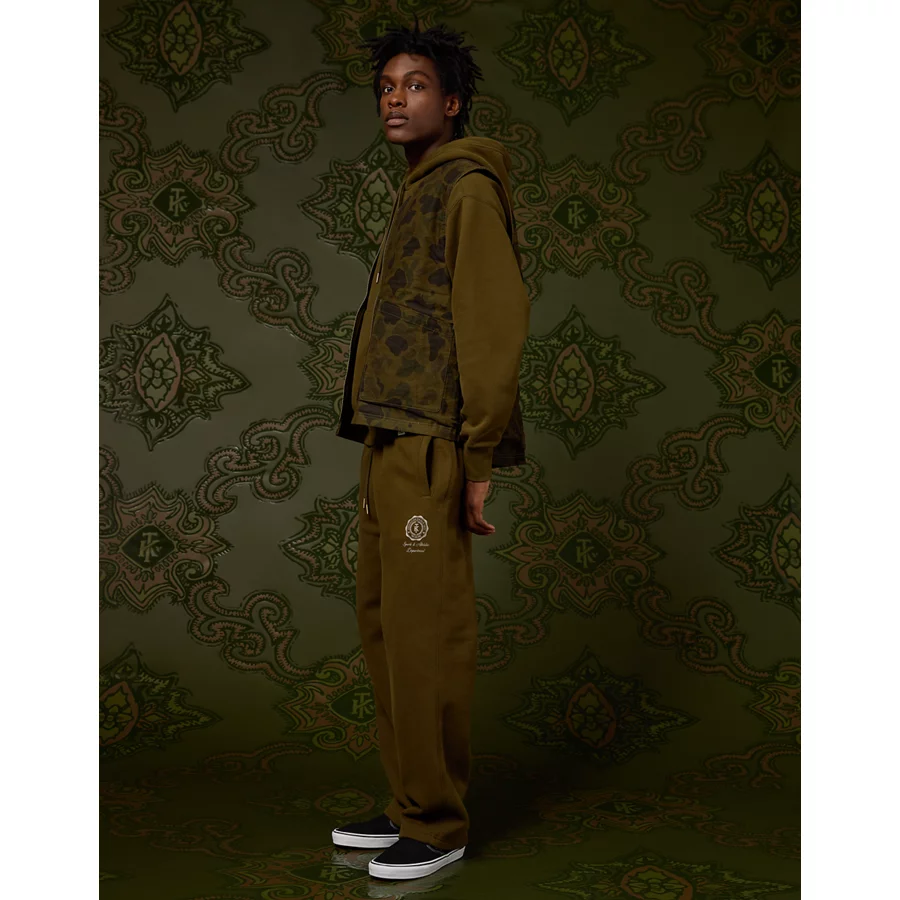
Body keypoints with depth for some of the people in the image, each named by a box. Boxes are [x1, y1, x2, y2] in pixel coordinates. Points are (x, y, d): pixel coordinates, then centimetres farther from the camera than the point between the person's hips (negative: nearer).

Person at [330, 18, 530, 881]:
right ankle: (409, 803, 24)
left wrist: (482, 460, -16)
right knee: (382, 622, 13)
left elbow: (496, 323, -14)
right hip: (387, 440, 10)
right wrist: (379, 443, 15)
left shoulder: (468, 188, -6)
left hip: (428, 446, -10)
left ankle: (438, 825, 7)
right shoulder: (417, 194, 22)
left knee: (426, 633, -5)